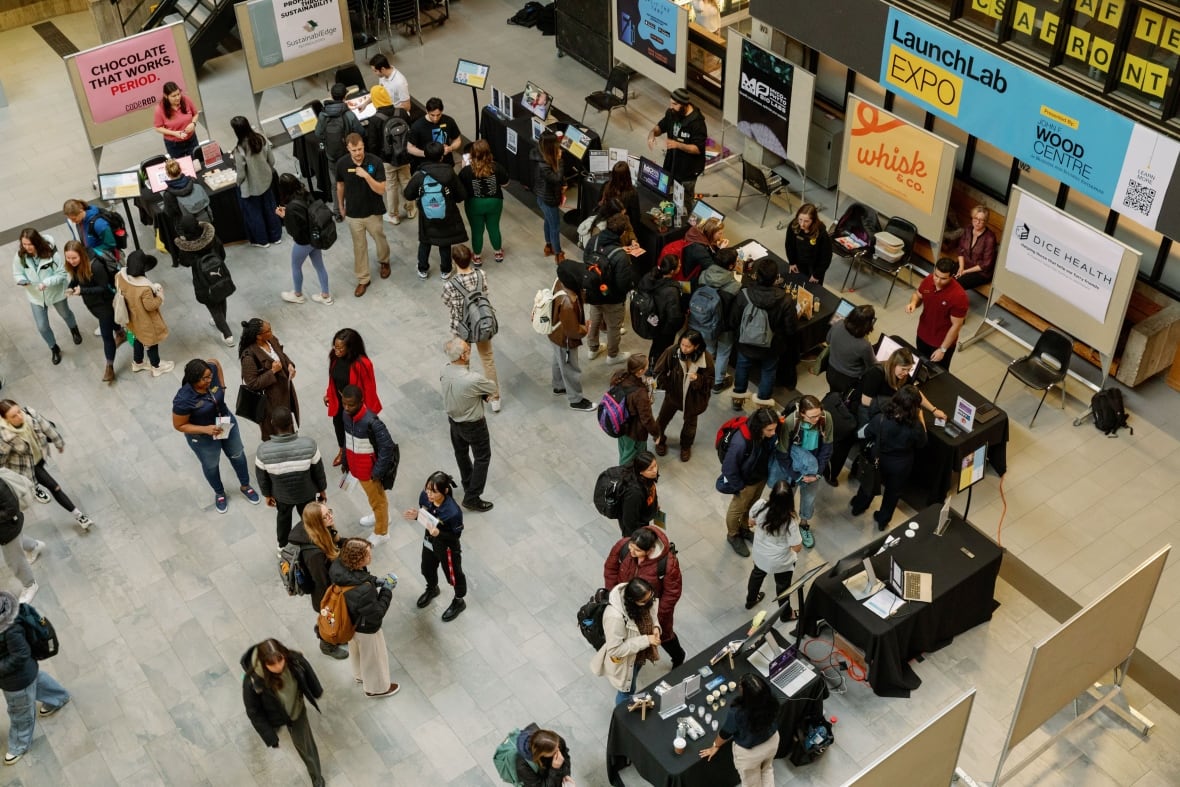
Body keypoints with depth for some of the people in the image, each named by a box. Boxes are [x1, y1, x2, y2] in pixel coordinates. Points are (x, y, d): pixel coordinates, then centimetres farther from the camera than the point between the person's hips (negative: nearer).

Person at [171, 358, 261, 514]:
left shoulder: (211, 369, -27)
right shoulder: (183, 400, -38)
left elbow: (214, 361, -2)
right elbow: (179, 425, -23)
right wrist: (206, 429, -33)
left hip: (227, 423, 4)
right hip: (203, 437, -4)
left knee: (237, 455, 26)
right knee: (211, 465, 23)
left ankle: (245, 486, 53)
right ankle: (219, 493, 53)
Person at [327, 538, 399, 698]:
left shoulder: (339, 566, -26)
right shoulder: (363, 592, -47)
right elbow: (376, 614, -29)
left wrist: (374, 581, -12)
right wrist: (386, 591, -21)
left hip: (350, 620, 7)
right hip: (366, 628, -7)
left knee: (356, 649, 36)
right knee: (373, 657, 24)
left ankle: (360, 675, 65)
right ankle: (377, 688, 51)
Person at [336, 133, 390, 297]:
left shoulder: (376, 162, -22)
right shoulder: (341, 164, -14)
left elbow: (381, 190, -22)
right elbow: (340, 186, 4)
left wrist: (366, 175, -36)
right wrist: (341, 206, 14)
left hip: (373, 212, -1)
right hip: (353, 213, 1)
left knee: (380, 240, 21)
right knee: (359, 247, 13)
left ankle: (384, 261, 53)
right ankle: (362, 279, 28)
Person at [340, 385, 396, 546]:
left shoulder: (371, 422, -33)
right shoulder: (347, 415, -11)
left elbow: (387, 446, -26)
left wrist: (378, 471, -20)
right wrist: (346, 461, 15)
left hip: (369, 469, -7)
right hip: (356, 466, 7)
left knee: (377, 499, 16)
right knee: (371, 495, 31)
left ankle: (381, 533, 37)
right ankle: (379, 516, 56)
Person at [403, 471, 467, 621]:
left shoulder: (453, 512, -40)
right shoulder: (424, 496, -23)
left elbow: (456, 535, -25)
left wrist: (439, 533, -41)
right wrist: (416, 515, -23)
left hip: (447, 548, -6)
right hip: (429, 542, 6)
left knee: (453, 575, 22)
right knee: (427, 569, 32)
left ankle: (459, 601, 52)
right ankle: (432, 589, 66)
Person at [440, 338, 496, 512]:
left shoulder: (445, 371, -18)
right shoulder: (474, 380, -38)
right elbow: (492, 389, -18)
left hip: (453, 419, 7)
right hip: (473, 425, -6)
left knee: (461, 453, 28)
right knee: (482, 458, 15)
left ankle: (468, 484, 51)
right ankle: (472, 498, 21)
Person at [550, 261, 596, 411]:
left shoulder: (560, 282, -17)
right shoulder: (567, 303, -44)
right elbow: (573, 331, -30)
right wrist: (586, 329, -10)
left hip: (556, 333, 8)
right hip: (565, 340, -8)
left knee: (559, 362, 32)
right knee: (571, 369, 16)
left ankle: (558, 386, 57)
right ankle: (576, 400, 38)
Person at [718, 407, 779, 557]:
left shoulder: (769, 434, -26)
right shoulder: (741, 442, -43)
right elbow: (729, 468, -28)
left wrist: (768, 471, 7)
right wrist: (739, 486, -15)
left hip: (762, 476, 5)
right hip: (746, 481, -5)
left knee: (751, 505, 30)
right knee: (738, 509, 23)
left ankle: (744, 529, 57)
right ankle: (733, 535, 50)